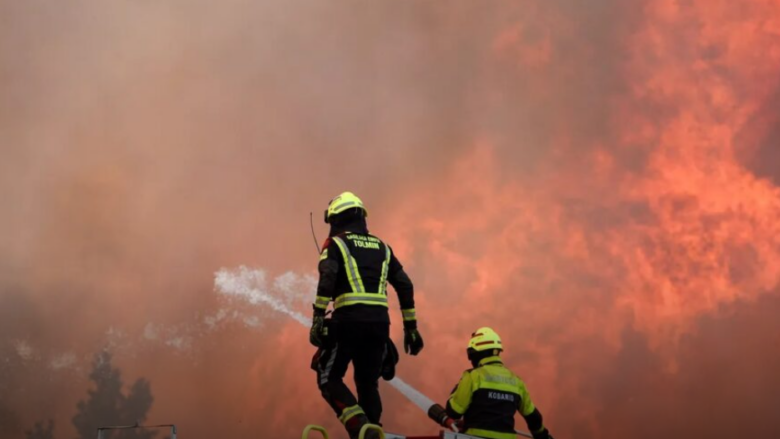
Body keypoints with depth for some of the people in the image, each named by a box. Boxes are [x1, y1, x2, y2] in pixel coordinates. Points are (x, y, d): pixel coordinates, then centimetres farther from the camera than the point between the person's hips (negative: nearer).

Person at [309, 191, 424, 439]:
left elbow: (327, 278, -13)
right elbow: (405, 286, 16)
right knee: (368, 383, 15)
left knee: (329, 378, 6)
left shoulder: (335, 243, 6)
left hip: (349, 319, -5)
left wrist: (318, 318, -16)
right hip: (380, 321, 5)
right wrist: (411, 327, 19)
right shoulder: (382, 247, 21)